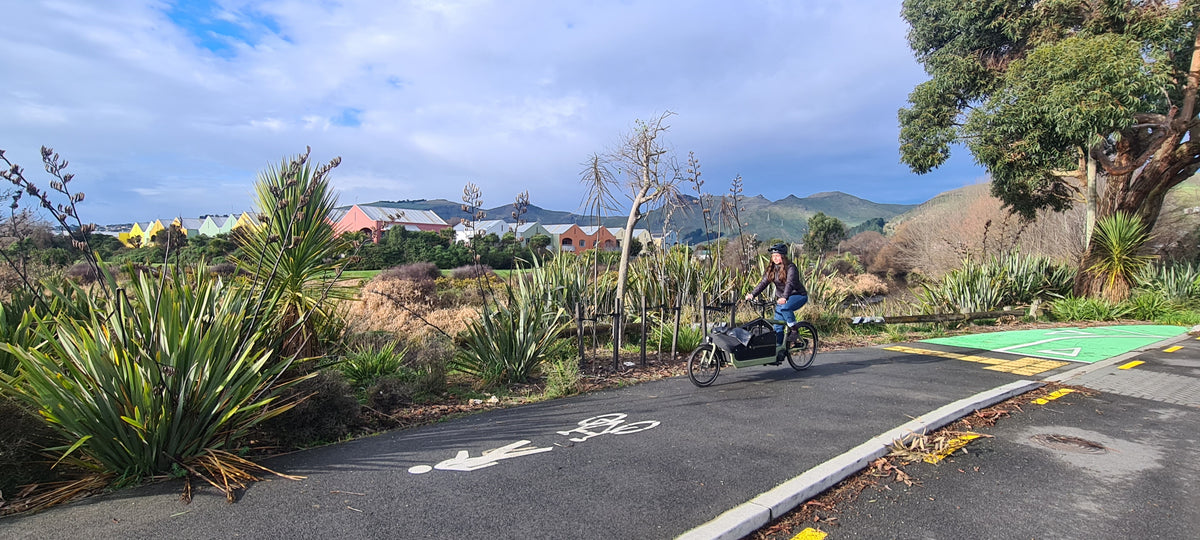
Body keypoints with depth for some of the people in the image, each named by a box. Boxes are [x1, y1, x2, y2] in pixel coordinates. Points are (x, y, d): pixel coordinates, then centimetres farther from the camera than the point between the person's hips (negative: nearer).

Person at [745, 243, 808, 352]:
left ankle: (793, 329, -16)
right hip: (781, 298, 6)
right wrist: (752, 294, -21)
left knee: (784, 307, -36)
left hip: (798, 296, -6)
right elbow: (763, 282, -6)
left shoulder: (791, 268, -17)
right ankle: (778, 346, 13)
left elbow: (790, 283, -31)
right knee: (777, 326, 1)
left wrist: (784, 298, -47)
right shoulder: (772, 269, 2)